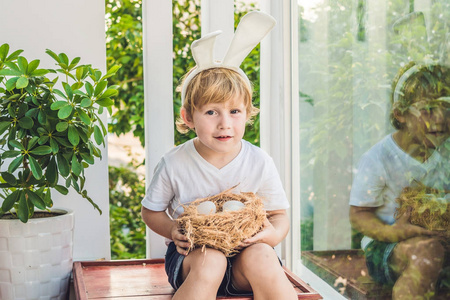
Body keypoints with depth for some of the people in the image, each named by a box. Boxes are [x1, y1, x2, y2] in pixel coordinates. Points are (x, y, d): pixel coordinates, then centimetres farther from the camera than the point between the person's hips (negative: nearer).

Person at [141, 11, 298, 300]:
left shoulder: (259, 163, -5)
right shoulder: (175, 163, -7)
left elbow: (279, 215, 3)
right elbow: (151, 211, 6)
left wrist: (273, 234, -21)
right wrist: (173, 230, -15)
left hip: (243, 250, 1)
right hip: (193, 252, -1)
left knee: (261, 257, -32)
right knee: (209, 262, -34)